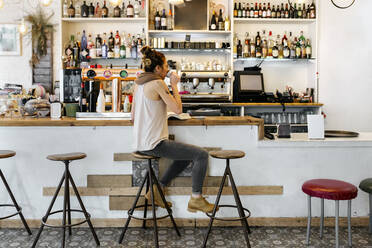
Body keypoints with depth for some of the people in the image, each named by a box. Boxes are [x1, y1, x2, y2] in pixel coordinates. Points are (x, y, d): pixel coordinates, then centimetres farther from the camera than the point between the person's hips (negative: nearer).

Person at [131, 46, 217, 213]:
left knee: (187, 154, 25)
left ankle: (157, 190, 24)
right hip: (153, 144, -10)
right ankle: (196, 200, 3)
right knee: (201, 155, -6)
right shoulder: (158, 83, -14)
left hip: (140, 144, 10)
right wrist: (174, 85, -4)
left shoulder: (138, 83, 13)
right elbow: (177, 109, -14)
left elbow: (133, 116, 17)